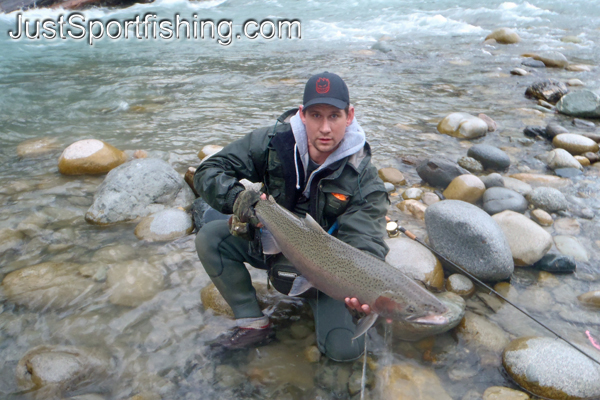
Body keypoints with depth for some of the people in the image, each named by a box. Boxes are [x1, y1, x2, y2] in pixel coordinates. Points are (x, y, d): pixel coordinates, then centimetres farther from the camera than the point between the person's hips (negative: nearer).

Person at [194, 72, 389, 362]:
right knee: (209, 238, -20)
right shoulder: (273, 142, -19)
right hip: (271, 242, 3)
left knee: (344, 349, -15)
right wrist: (236, 197, -39)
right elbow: (208, 172, -16)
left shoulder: (363, 177, -22)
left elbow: (365, 243, -28)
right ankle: (254, 325, -6)